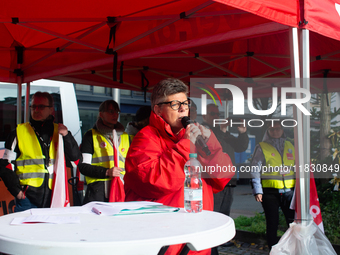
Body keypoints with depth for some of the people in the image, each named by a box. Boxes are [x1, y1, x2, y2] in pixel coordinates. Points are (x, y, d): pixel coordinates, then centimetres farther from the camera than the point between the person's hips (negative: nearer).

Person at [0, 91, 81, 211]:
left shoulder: (59, 132, 11)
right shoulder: (19, 132, 6)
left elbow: (76, 161, 5)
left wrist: (67, 136, -7)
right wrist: (16, 190, -5)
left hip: (54, 197, 2)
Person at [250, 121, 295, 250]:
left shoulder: (290, 146, 15)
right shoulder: (261, 147, 3)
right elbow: (255, 170, -1)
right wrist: (257, 191, -9)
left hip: (289, 190, 3)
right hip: (270, 192, -3)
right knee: (272, 224, 3)